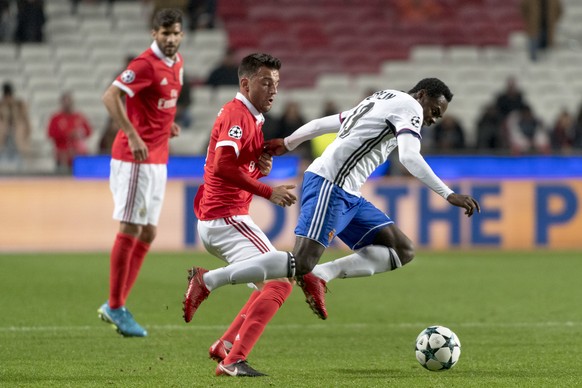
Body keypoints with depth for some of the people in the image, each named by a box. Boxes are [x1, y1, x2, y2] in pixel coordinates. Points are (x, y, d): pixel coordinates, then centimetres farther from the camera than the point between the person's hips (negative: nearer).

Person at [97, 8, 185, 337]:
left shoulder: (177, 63, 11)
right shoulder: (145, 64, -16)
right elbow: (110, 96, -25)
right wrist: (132, 136, -31)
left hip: (158, 161, 9)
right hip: (136, 159, -9)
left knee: (148, 233, 10)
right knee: (130, 230, -6)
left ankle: (116, 305, 15)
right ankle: (115, 307, 2)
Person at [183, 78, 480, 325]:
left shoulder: (379, 103, 27)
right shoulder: (410, 107, -2)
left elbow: (321, 124, 31)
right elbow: (409, 158, -18)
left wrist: (286, 144, 41)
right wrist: (449, 195, -20)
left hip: (347, 197, 10)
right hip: (328, 184, -10)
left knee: (403, 251, 4)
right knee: (300, 264, -21)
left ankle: (322, 276, -7)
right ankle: (207, 281, -16)